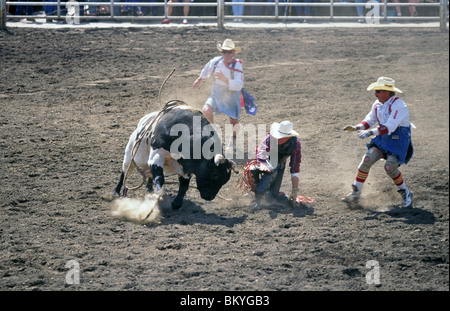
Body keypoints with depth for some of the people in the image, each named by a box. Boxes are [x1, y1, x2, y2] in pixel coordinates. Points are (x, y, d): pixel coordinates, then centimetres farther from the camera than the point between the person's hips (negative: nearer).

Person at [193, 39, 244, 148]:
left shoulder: (237, 66, -19)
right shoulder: (216, 61, -7)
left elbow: (238, 85, -30)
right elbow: (207, 69, 17)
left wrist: (225, 79, -41)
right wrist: (199, 79, 30)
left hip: (231, 97, -2)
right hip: (216, 95, 2)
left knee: (234, 120, 10)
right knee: (206, 111, -20)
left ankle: (233, 140, 37)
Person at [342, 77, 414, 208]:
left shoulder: (398, 105, -21)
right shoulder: (377, 104, 4)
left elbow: (390, 127, -31)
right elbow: (370, 120, 16)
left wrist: (370, 132, -37)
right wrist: (357, 128, -3)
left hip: (398, 140, -7)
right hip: (382, 139, 7)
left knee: (390, 167, -21)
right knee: (367, 160, -10)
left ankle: (406, 193, 3)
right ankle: (355, 193, -3)